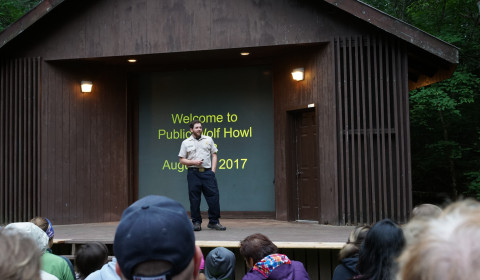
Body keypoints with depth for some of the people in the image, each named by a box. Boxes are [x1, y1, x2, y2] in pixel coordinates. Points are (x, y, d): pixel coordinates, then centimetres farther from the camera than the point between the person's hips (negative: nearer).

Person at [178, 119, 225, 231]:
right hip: (193, 173, -1)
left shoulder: (208, 140, 12)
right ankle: (196, 222, 10)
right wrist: (193, 162, -10)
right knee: (194, 199, 1)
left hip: (207, 172, 1)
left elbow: (214, 155, 12)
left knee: (213, 196, -4)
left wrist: (213, 170, 1)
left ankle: (214, 222, 6)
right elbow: (182, 160, 6)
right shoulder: (186, 143, 7)